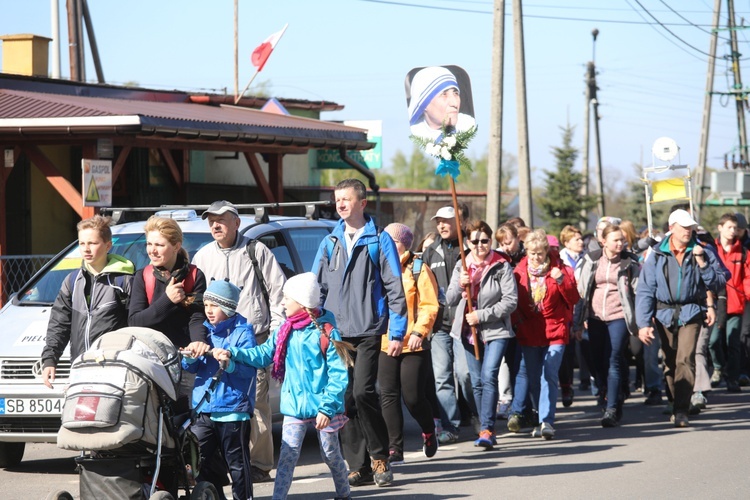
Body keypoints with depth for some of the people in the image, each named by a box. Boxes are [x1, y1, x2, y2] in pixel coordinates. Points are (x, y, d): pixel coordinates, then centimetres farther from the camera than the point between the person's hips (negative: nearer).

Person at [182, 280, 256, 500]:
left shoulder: (242, 332, -5)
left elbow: (249, 367, -16)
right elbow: (191, 368, 11)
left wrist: (229, 363, -33)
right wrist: (190, 358, -11)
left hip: (233, 408, -6)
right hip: (204, 408, 6)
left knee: (236, 463, 1)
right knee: (198, 459, 7)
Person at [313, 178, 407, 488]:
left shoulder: (379, 240, 2)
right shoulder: (330, 243, 14)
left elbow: (395, 289, -1)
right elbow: (317, 288, 16)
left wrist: (397, 333, -7)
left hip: (368, 331, -4)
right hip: (335, 333, 5)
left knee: (362, 392, -17)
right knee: (345, 399, 3)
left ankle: (379, 456, 0)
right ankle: (358, 467, 9)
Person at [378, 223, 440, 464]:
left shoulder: (418, 269, -1)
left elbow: (430, 306, -6)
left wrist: (419, 331, -18)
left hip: (413, 344, -4)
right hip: (384, 343, 4)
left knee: (413, 397, -3)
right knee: (389, 396, -1)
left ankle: (428, 431, 27)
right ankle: (395, 449, 4)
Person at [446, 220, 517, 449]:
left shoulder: (502, 266, -5)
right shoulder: (461, 266, 8)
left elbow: (510, 301, -10)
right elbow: (450, 300, 8)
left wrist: (481, 315, -16)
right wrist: (459, 286, -13)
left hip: (495, 330, -5)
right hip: (469, 331, 5)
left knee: (489, 376, -19)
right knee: (477, 381, 8)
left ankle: (487, 430, -21)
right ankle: (487, 428, 19)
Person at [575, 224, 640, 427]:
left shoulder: (629, 262, 1)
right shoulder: (591, 260, 6)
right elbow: (581, 290, 10)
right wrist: (578, 322, 8)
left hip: (619, 316, -3)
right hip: (596, 317, 3)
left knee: (613, 362, -12)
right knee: (598, 362, 7)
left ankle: (612, 410, -13)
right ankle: (606, 398, 24)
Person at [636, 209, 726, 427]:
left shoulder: (702, 252, 1)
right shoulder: (657, 255, 0)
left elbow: (718, 284, -1)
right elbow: (645, 290, -1)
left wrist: (702, 263, -15)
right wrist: (643, 323, -9)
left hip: (690, 313, -2)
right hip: (664, 314, 2)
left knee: (685, 360, -15)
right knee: (670, 362, 9)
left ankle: (681, 411, -16)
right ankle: (678, 404, 25)